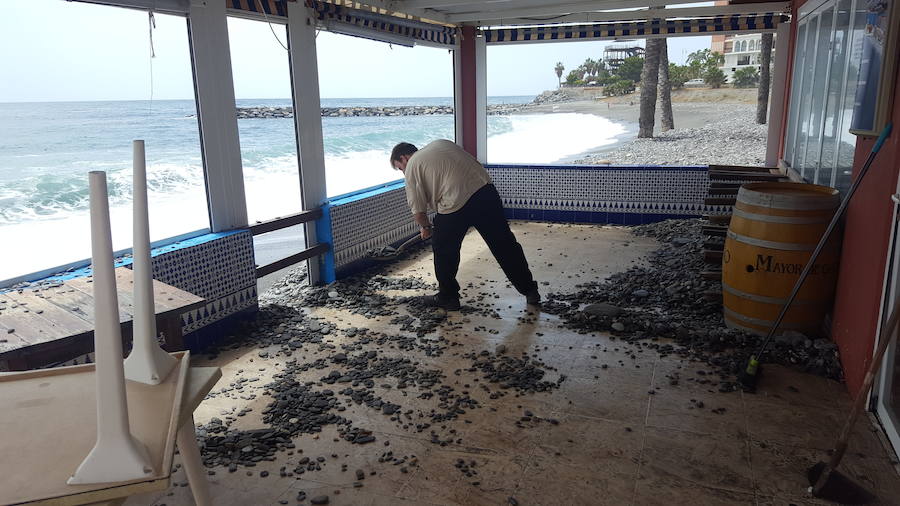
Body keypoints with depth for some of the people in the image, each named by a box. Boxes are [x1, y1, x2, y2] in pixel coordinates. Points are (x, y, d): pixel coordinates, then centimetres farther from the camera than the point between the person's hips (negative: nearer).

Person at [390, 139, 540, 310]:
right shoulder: (441, 143, 26)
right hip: (485, 190, 6)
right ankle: (530, 291, 20)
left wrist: (425, 227, 26)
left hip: (455, 204, -6)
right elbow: (472, 163, 25)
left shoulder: (412, 167, 9)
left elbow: (418, 210, 6)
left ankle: (448, 297, 26)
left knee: (444, 252, 15)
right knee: (505, 245, 12)